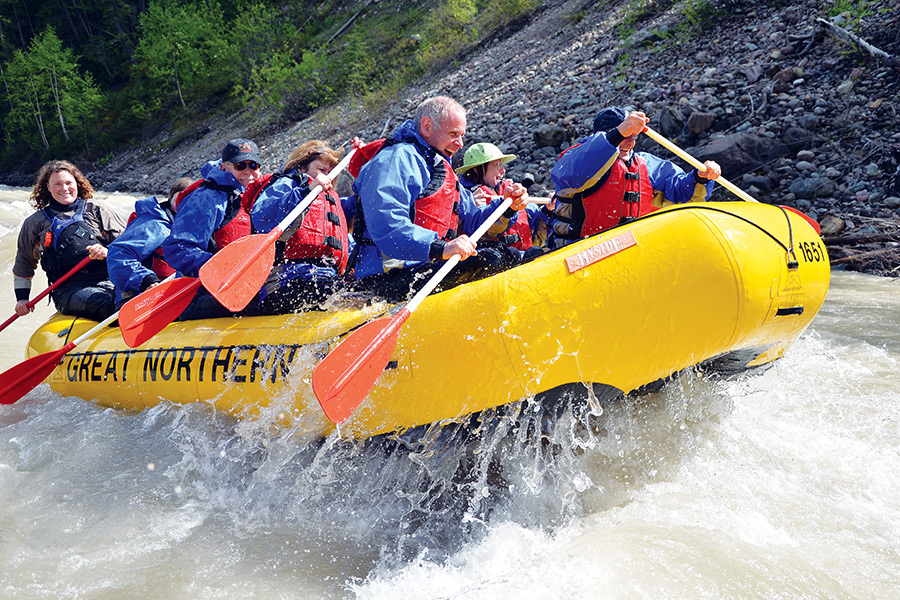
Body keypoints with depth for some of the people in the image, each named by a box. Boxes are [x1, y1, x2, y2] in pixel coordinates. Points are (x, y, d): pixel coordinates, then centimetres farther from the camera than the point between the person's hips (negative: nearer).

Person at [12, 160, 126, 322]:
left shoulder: (96, 209, 18)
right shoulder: (35, 223, 21)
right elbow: (23, 263, 32)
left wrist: (109, 252, -6)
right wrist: (22, 298, 26)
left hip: (110, 280, 2)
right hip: (69, 290, -2)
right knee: (104, 302, -39)